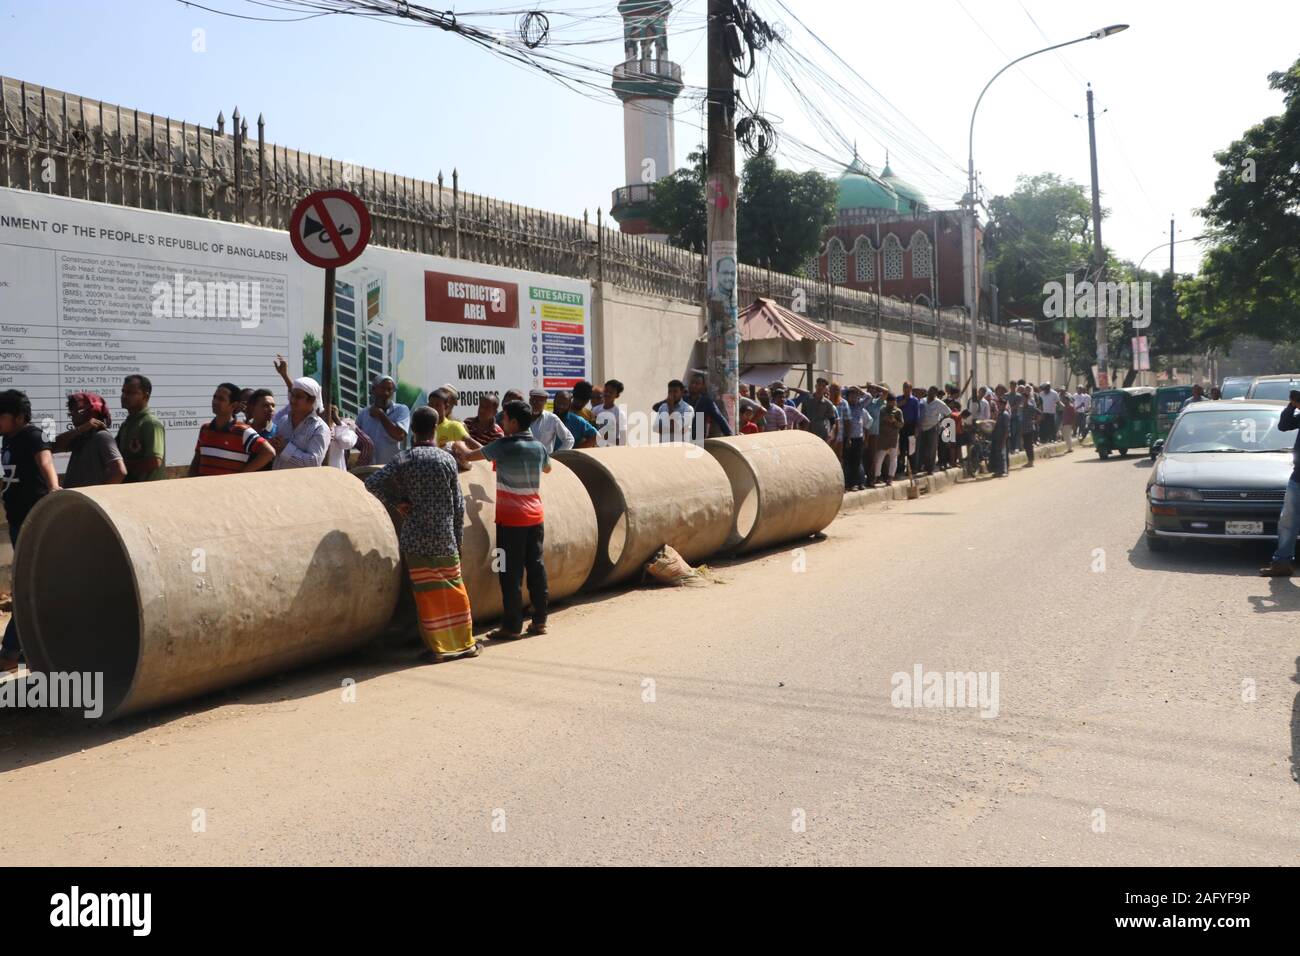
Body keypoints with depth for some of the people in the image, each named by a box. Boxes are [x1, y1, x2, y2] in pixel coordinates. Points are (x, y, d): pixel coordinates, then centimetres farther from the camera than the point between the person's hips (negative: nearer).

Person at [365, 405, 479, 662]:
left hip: (416, 539, -1)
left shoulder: (404, 459, -4)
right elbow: (458, 504, 2)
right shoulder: (447, 459, -1)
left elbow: (372, 483, -11)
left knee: (427, 594, 4)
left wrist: (396, 502, 1)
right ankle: (464, 643, 20)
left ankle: (437, 648, 8)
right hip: (445, 537, 1)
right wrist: (457, 539, 11)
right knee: (454, 591, 12)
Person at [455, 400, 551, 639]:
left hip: (511, 519, -5)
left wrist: (461, 447, 19)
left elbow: (468, 457, -1)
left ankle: (512, 625, 3)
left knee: (511, 572, -1)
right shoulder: (538, 447, 5)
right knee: (536, 566, 9)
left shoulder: (503, 446, -11)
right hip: (535, 517, 5)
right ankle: (539, 620, 14)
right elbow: (547, 469, 26)